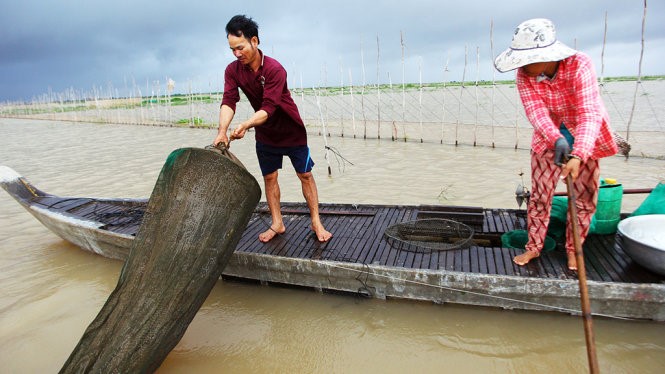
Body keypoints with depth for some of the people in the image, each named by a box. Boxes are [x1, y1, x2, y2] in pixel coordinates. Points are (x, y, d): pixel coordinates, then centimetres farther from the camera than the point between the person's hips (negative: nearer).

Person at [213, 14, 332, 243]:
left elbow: (268, 108, -33)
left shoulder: (274, 69, -26)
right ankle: (277, 224, 19)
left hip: (291, 131, -4)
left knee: (305, 175, 2)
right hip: (265, 134, 5)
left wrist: (245, 125, -49)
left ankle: (316, 222, 13)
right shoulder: (232, 70, -11)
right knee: (269, 177, 7)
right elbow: (228, 102, -21)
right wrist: (222, 131, -38)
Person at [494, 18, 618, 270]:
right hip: (548, 138, 2)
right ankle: (533, 247, 20)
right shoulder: (524, 75, -20)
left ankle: (572, 249, 25)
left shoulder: (579, 65, -29)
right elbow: (536, 111, -29)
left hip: (585, 140, -1)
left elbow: (590, 114, -37)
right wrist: (557, 139, -48)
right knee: (539, 196, 5)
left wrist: (578, 156, -51)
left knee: (584, 199, 6)